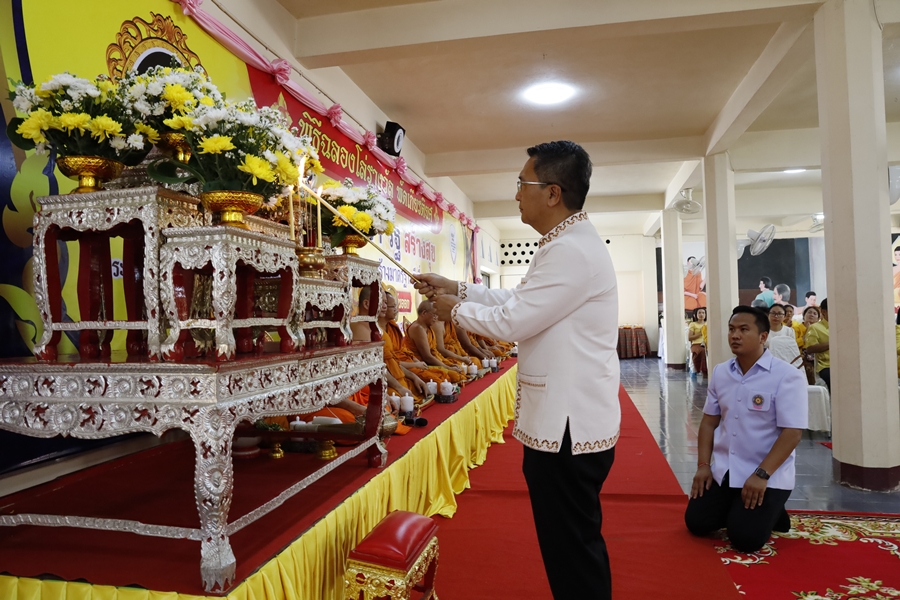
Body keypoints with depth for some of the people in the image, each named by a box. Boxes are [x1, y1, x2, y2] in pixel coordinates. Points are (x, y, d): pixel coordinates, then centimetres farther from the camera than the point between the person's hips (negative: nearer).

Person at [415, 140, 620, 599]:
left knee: (572, 548, 6)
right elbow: (518, 300, 19)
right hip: (565, 421, 10)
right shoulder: (568, 244, 13)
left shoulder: (572, 252, -22)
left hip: (569, 429, -10)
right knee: (570, 542, 23)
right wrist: (455, 288, 15)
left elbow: (511, 321, -21)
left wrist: (454, 310, -4)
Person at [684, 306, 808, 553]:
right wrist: (703, 465, 0)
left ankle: (770, 512, 17)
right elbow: (709, 421, 9)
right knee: (696, 523, -1)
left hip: (768, 476, -5)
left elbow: (792, 432, -19)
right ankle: (736, 510, 25)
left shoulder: (787, 376, -15)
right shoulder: (720, 372, 4)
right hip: (723, 470, 6)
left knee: (745, 539, -13)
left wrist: (761, 475, -24)